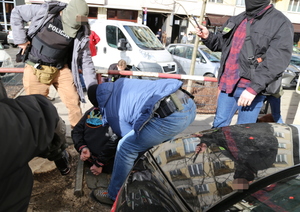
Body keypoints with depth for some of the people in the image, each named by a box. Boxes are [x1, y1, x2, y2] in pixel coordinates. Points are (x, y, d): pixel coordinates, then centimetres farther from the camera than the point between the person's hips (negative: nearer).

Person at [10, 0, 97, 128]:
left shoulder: (81, 32, -10)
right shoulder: (45, 11, -12)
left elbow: (86, 60, -6)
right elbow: (16, 12, 3)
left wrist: (93, 87, -10)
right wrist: (20, 39, -5)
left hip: (61, 69, 1)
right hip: (36, 68, -1)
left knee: (74, 102, -1)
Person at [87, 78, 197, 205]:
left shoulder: (111, 112, 7)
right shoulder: (121, 82, 26)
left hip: (171, 116, -9)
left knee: (125, 148, 6)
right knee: (160, 140, 35)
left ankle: (114, 196, 24)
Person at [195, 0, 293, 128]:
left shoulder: (281, 23, -4)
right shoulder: (237, 20, 16)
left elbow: (277, 61, -15)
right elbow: (221, 42, 28)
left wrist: (254, 87, -23)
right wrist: (207, 37, 6)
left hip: (251, 87, -6)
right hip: (228, 84, 6)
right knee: (219, 125, 13)